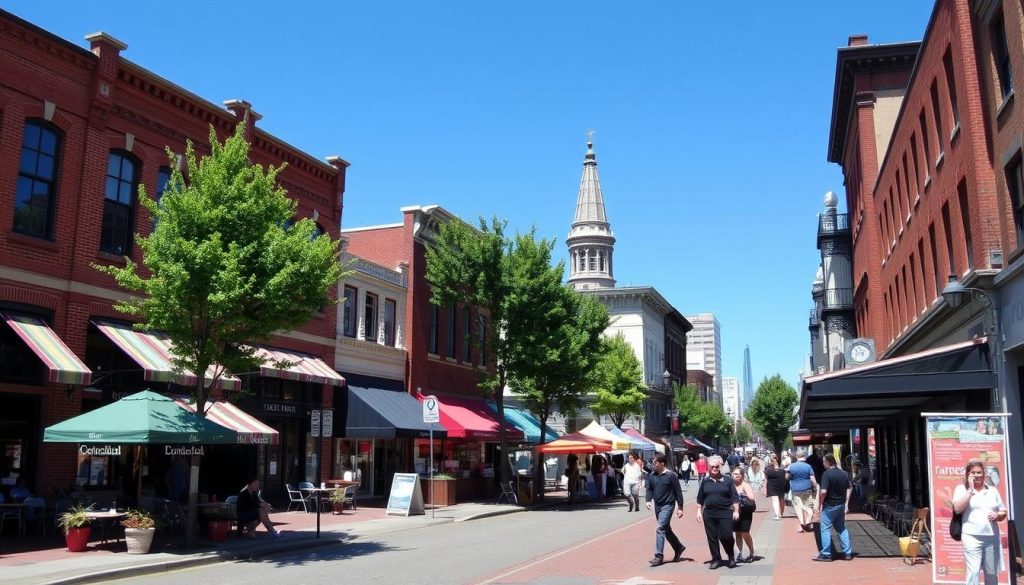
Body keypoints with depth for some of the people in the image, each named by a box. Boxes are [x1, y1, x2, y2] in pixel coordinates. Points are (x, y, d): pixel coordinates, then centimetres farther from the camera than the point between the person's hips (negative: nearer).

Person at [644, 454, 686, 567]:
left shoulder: (671, 475, -12)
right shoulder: (652, 475, 4)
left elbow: (678, 492, -8)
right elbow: (649, 489, 10)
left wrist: (680, 508, -8)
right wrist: (648, 500, -9)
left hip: (668, 505, -7)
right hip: (657, 505, 7)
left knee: (660, 529, -15)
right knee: (666, 529, 16)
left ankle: (659, 556, -11)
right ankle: (679, 547, 36)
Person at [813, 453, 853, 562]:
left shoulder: (827, 474, -19)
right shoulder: (844, 473, 6)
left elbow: (823, 491, -24)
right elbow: (849, 488, 15)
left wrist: (820, 503, -10)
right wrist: (846, 502, 18)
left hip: (830, 505, -7)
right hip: (841, 505, 7)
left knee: (825, 529, 2)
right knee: (842, 528, 17)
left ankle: (826, 554, 4)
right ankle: (847, 553, 18)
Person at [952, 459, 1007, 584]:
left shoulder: (992, 490, 14)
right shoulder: (962, 488, 2)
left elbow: (1004, 512, 19)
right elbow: (957, 508, -13)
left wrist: (997, 515, -5)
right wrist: (970, 489, -11)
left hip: (992, 537, 4)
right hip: (972, 537, -4)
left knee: (992, 574, 13)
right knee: (973, 572, -12)